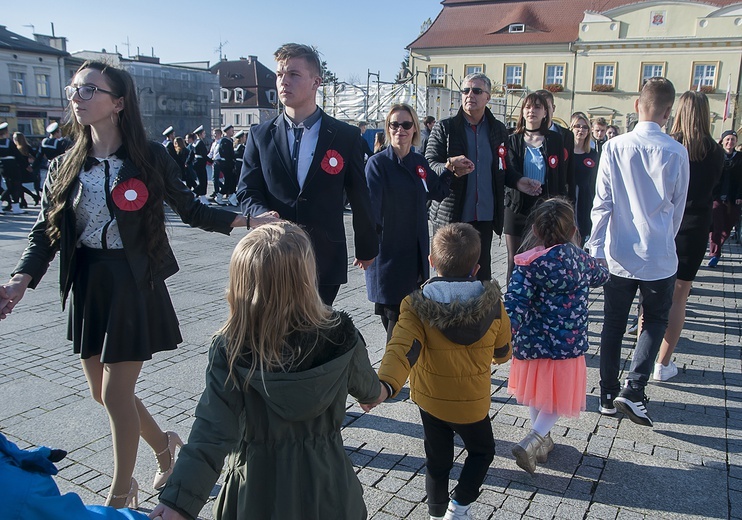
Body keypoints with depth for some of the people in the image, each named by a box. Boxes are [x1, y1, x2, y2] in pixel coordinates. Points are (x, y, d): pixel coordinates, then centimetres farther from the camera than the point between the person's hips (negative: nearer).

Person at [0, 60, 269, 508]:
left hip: (135, 285, -5)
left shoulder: (150, 158, -6)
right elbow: (46, 232, 2)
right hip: (87, 286, 5)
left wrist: (243, 222, -13)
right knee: (102, 392, 14)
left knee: (116, 393, -1)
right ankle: (164, 444, 41)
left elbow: (191, 210, 0)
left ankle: (121, 493, 22)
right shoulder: (65, 167, 5)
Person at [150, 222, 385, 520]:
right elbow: (366, 387, 1)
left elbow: (213, 431, -23)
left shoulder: (229, 353, -23)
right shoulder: (341, 337, -20)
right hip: (325, 486, 1)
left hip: (260, 495, 0)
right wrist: (377, 390, 25)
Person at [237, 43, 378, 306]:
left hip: (326, 261, -1)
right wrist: (264, 214, -16)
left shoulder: (346, 136, 2)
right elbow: (247, 191, 7)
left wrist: (367, 249, 14)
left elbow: (359, 197, 7)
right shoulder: (260, 135, 7)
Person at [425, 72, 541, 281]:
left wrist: (517, 181, -1)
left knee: (482, 274, 9)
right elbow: (429, 165, -5)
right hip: (451, 217, -3)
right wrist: (449, 168, -26)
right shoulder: (444, 128, 0)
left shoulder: (498, 130, 11)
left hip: (485, 217, 3)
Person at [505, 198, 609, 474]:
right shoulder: (579, 259, -7)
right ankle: (530, 442, -3)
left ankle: (543, 440, 39)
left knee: (536, 393, 23)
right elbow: (602, 274, 16)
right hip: (566, 345, -1)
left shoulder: (526, 265, -12)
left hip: (531, 342, 1)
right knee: (559, 399, 14)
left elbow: (514, 306, -21)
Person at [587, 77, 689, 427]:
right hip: (659, 256, -1)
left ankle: (608, 396, 22)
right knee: (655, 322, 17)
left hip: (619, 254, 2)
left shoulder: (614, 147, -7)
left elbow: (602, 203, -7)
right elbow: (678, 208, 3)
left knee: (613, 325, 14)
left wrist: (596, 249, -1)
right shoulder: (676, 152, -9)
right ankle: (633, 390, 4)